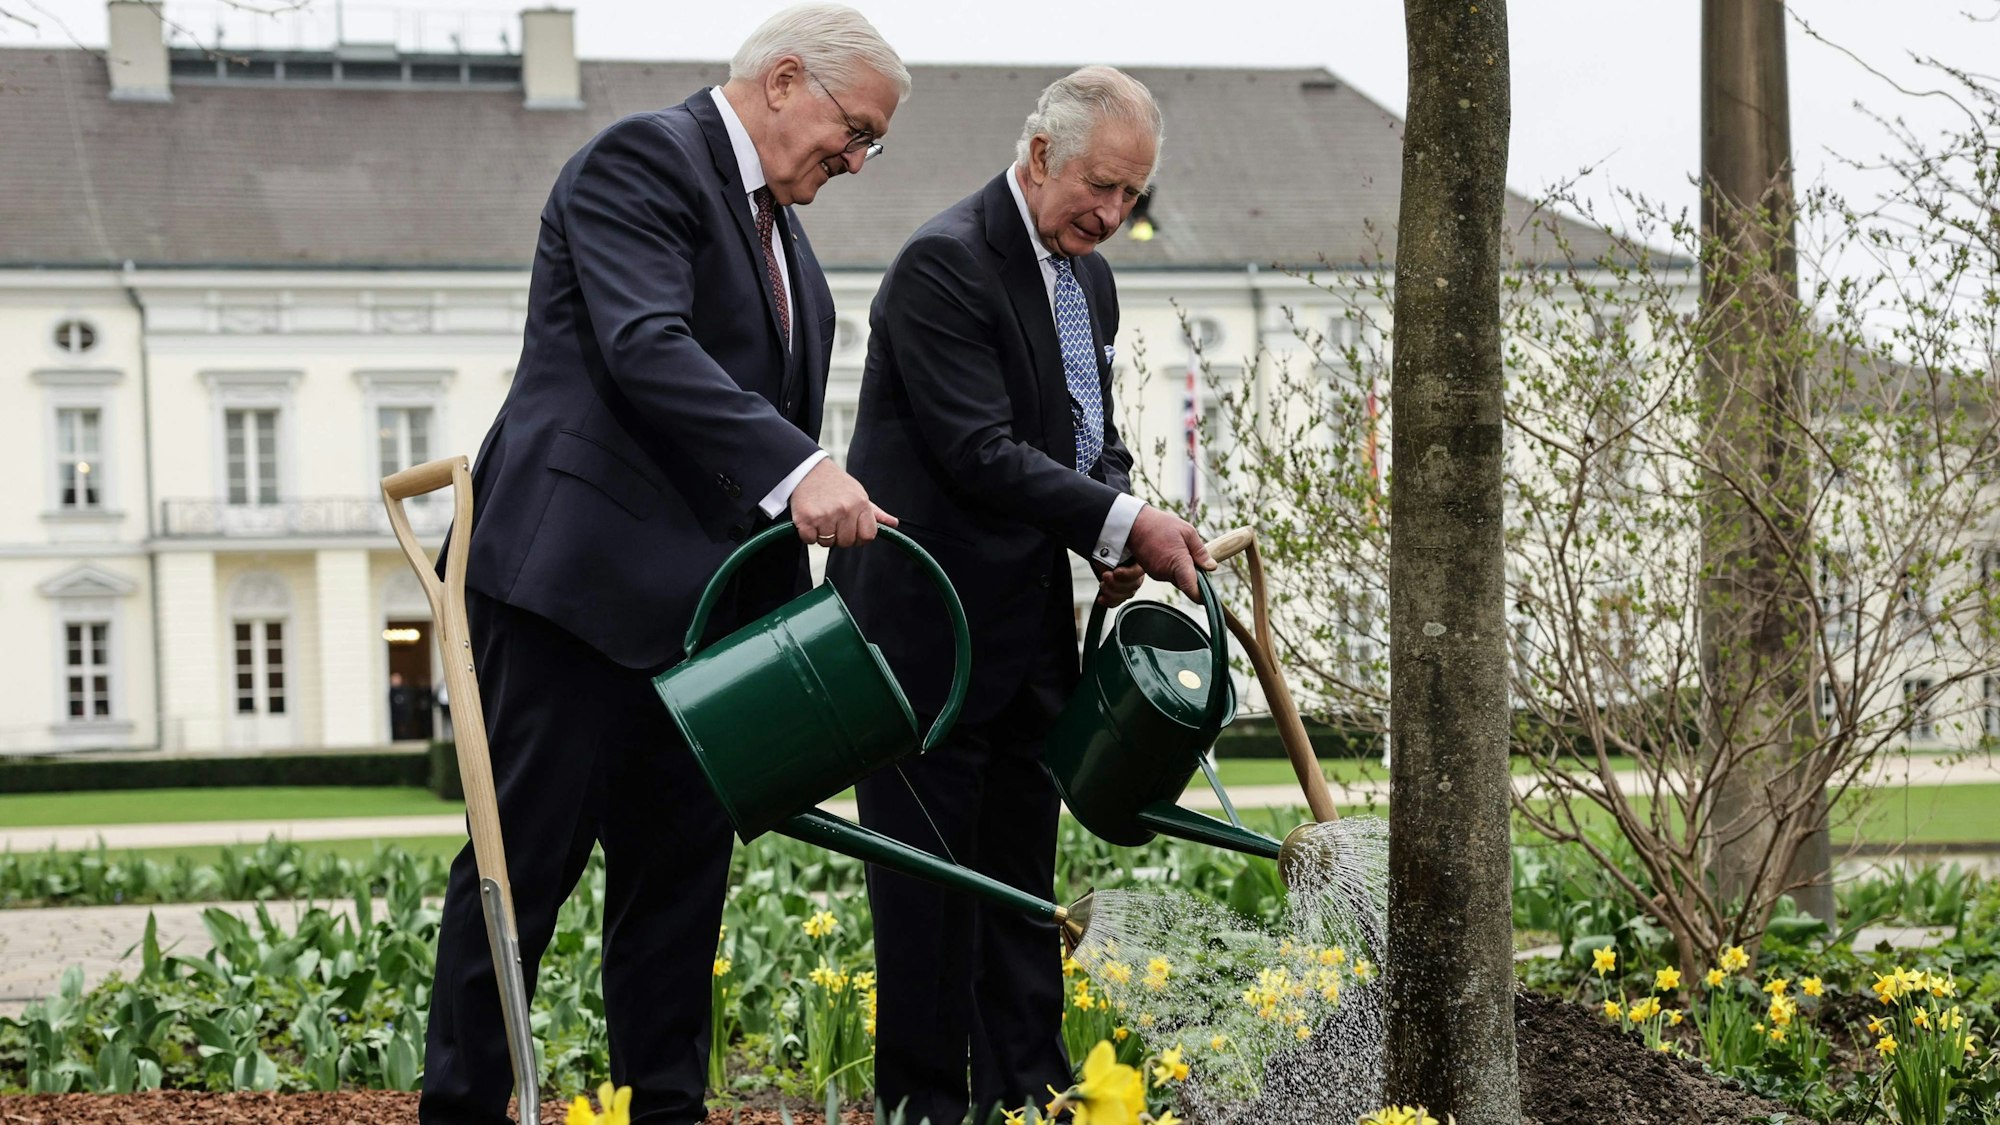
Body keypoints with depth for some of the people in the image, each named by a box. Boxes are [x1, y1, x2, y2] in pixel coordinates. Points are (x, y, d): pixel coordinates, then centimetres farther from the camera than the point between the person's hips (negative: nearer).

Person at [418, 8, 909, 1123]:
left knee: (684, 855, 9)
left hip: (701, 597, 9)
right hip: (579, 571, -9)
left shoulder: (777, 221, 19)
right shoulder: (645, 157, -9)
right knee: (530, 851, -4)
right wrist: (797, 469, -34)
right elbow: (646, 347, -24)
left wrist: (787, 598, 13)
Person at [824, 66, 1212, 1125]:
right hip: (926, 620, -8)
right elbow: (979, 451, -22)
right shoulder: (945, 263, -15)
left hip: (1030, 619, 9)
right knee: (929, 869, -2)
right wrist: (1122, 522, -23)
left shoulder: (1089, 277, 13)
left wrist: (1120, 542, 0)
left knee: (1021, 866, 13)